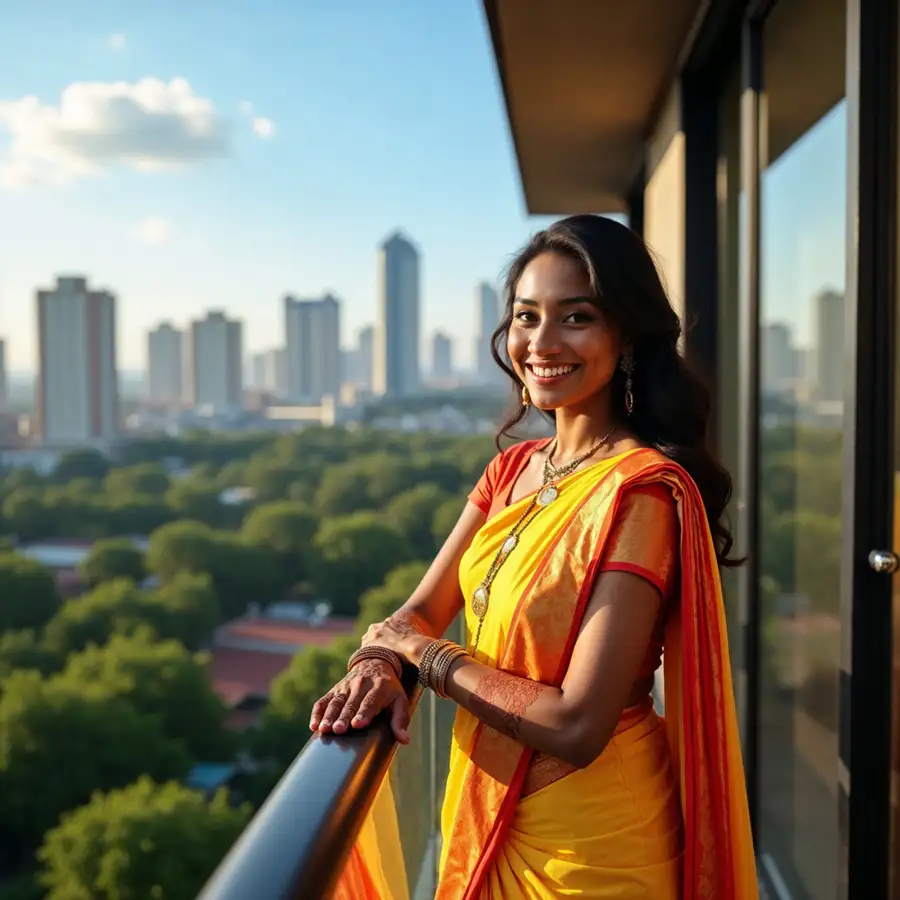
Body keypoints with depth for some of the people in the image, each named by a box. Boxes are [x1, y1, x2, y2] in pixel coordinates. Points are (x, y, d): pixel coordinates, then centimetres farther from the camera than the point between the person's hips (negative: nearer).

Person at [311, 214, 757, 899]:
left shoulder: (640, 491, -24)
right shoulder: (513, 469, 1)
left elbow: (577, 726, -28)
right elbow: (423, 611, 1)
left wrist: (421, 652, -16)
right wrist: (379, 666, -21)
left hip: (586, 841, -6)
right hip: (487, 812, 7)